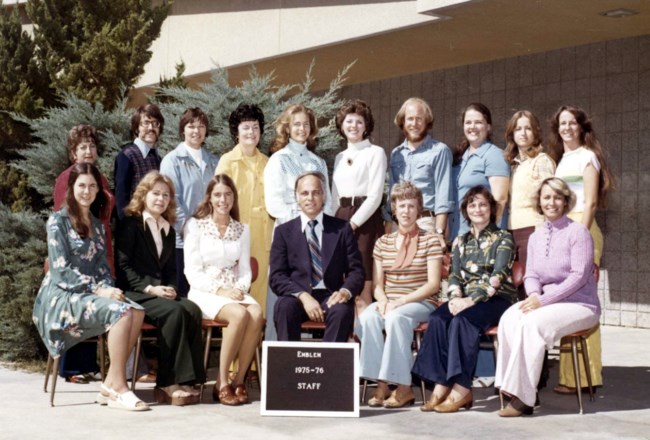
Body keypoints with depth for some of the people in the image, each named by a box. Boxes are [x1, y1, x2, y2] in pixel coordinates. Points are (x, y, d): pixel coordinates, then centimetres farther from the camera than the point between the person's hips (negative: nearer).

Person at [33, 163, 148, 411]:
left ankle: (111, 384, -21)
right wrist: (98, 289, -18)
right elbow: (61, 270, -11)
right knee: (121, 311, -31)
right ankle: (118, 387, -25)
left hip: (91, 294, 6)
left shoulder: (97, 225, 18)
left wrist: (108, 288, -7)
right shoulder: (58, 221, -3)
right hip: (64, 296, -6)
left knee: (137, 311, -24)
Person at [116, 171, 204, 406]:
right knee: (175, 312, -32)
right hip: (134, 294, -6)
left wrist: (170, 288, -2)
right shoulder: (130, 224, 2)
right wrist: (150, 288, -17)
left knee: (193, 310, -25)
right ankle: (167, 383, -26)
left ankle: (186, 379, -25)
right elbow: (123, 266, -7)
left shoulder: (168, 230, 22)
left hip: (160, 293, 6)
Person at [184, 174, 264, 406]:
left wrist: (240, 289, -9)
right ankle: (222, 383, -23)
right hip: (204, 291, -3)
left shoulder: (242, 230, 16)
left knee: (257, 315, -30)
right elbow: (192, 272, -3)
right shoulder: (196, 225, 4)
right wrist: (219, 290, -15)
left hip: (234, 291, 4)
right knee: (240, 314, -33)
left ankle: (239, 381, -21)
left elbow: (245, 270, 13)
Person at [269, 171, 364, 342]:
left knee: (342, 310, -33)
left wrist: (346, 291, -15)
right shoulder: (284, 231, 10)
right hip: (297, 296, 0)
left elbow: (356, 270, 9)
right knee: (284, 306, -33)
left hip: (331, 297, 0)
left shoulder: (342, 228, 11)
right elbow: (276, 277, 2)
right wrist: (303, 296, -16)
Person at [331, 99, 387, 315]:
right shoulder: (340, 157, 18)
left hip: (366, 221, -6)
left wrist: (353, 223, -11)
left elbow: (375, 196, -8)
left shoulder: (375, 153, 0)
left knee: (362, 289, -8)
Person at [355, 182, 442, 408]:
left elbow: (433, 284, -6)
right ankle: (381, 384, -24)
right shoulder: (383, 242, 14)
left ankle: (404, 387, -27)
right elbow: (378, 284, 11)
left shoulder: (430, 241, 2)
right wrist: (383, 300, -12)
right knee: (367, 318, -29)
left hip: (421, 303, -3)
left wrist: (401, 301, -16)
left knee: (396, 318, -35)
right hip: (389, 303, 4)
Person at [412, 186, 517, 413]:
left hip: (496, 299, -4)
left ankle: (462, 389, -30)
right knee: (437, 318, -26)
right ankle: (441, 385, -29)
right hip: (466, 300, 4)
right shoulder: (461, 241, 18)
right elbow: (454, 275, 11)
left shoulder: (503, 238, 2)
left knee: (462, 319, -33)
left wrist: (471, 300, -23)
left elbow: (498, 276, -11)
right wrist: (455, 296, -12)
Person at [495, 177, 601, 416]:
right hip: (545, 301, 6)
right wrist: (534, 294, -12)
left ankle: (523, 397, -27)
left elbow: (579, 275, -14)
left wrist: (544, 299, -20)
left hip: (580, 304, -5)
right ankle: (514, 388, -27)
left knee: (531, 323, -32)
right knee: (509, 319, -25)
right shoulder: (536, 237, 15)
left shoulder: (578, 231, -5)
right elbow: (530, 274, 12)